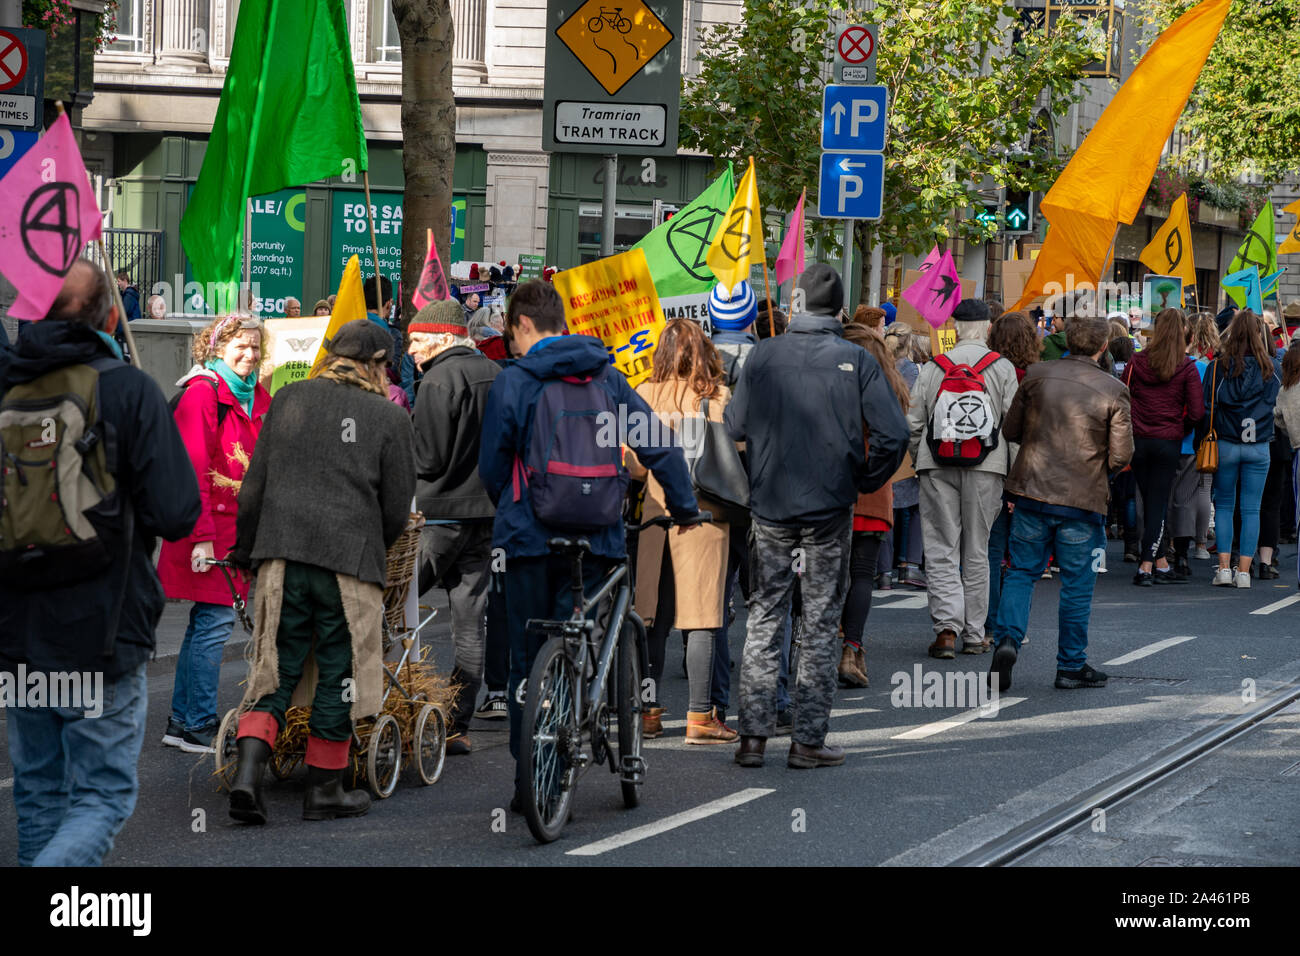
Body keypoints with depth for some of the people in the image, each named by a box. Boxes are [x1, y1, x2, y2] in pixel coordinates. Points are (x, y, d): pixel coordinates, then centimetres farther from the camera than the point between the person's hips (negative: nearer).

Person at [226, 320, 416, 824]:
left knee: (275, 670, 9)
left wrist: (246, 548, 21)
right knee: (338, 672, 8)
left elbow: (254, 485, 11)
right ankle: (324, 789, 14)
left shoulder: (287, 400, 10)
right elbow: (397, 506, 5)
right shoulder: (389, 417, 1)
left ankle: (248, 772, -8)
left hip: (282, 555, 3)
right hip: (351, 558, -3)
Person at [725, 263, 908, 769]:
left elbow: (735, 425, -1)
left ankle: (753, 735, 6)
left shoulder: (763, 354, -3)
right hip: (830, 506, -1)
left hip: (769, 505, 1)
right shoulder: (856, 360, -6)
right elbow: (893, 434, -11)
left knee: (764, 617, 10)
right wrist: (865, 480, 5)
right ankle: (808, 741, 7)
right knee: (821, 622, 7)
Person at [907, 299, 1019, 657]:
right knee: (977, 551, 9)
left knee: (941, 549, 3)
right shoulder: (1002, 368, 0)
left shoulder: (933, 368, 3)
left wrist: (920, 465, 18)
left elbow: (914, 424, 5)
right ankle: (974, 634, 12)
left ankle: (947, 627, -12)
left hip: (938, 467, 0)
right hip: (986, 467, 0)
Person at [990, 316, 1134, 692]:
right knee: (1077, 584, 9)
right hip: (1082, 500, -2)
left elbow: (1010, 430, 8)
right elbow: (1121, 455, -8)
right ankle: (1071, 665, 15)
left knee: (1021, 572, 12)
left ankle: (1007, 638, -9)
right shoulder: (1113, 390, -8)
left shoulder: (1037, 376, -2)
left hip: (1032, 492, 2)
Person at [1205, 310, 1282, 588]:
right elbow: (1275, 403, 6)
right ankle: (1244, 571, 2)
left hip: (1226, 444, 0)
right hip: (1259, 447, 0)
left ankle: (1224, 567, 2)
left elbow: (1207, 407, -2)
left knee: (1224, 504, 11)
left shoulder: (1218, 366, -6)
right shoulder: (1272, 368, -3)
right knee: (1251, 509, 5)